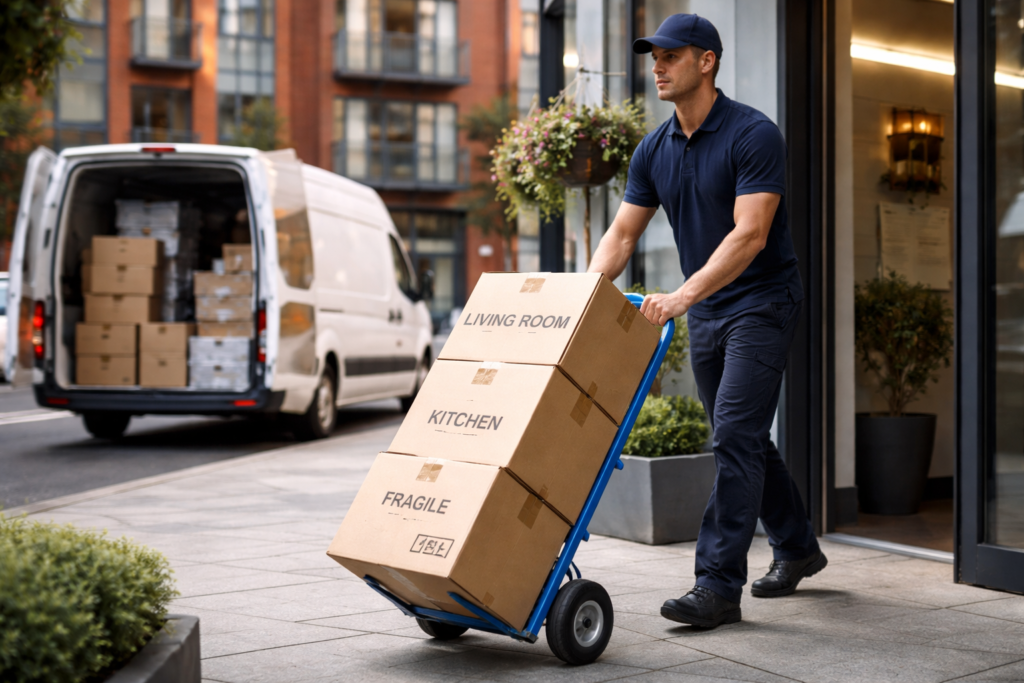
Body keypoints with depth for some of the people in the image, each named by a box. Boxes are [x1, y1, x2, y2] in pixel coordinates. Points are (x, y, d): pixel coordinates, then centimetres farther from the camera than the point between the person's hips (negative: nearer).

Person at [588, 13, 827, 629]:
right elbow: (622, 235, 6)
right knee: (743, 439, 16)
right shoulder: (654, 151, 4)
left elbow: (750, 234, -27)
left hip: (762, 304, -8)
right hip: (706, 313, 8)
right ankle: (797, 547, 34)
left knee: (735, 437, -13)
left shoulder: (754, 135, -17)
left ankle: (719, 586, -10)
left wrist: (683, 294, -37)